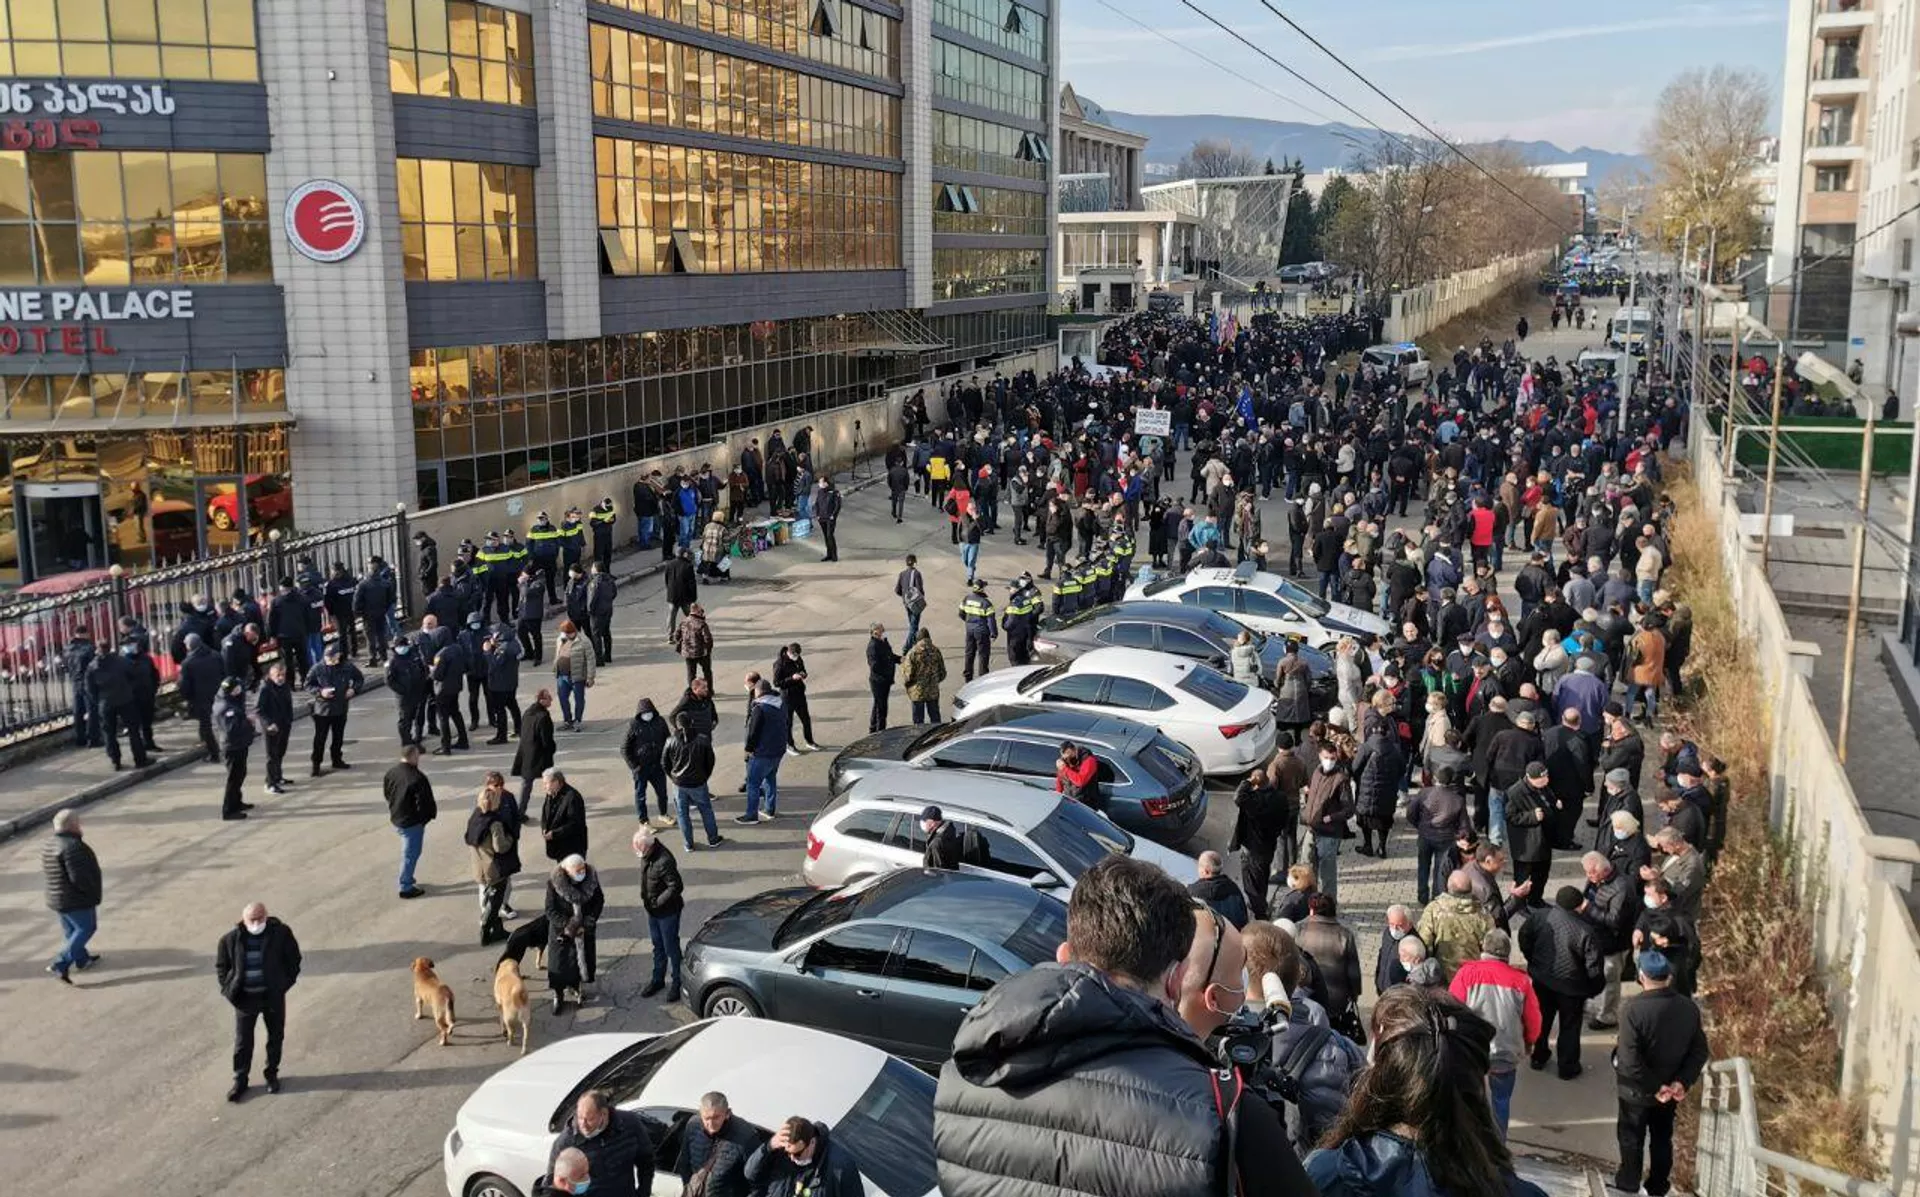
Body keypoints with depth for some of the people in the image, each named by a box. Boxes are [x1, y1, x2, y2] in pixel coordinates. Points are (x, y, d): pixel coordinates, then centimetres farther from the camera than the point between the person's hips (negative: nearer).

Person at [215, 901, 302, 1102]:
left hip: (273, 995, 0)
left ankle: (272, 1074, 34)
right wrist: (228, 990, -3)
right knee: (242, 1042, 8)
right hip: (245, 998, 0)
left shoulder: (281, 933, -14)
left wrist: (286, 982, -6)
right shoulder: (231, 939, -12)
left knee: (275, 1037, 15)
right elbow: (220, 966, 3)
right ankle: (240, 1081, 24)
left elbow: (293, 958, -1)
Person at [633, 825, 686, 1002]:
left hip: (667, 912, -8)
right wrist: (644, 898, 6)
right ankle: (657, 979, 36)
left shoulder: (664, 861, -31)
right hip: (652, 909, 8)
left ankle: (677, 982, 22)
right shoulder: (647, 856, -4)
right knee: (657, 946, 21)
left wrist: (657, 902, -23)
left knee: (671, 948, 7)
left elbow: (676, 886, -29)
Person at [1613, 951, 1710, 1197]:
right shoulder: (1689, 1008, -10)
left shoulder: (1633, 1010, -28)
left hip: (1636, 1090, -4)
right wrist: (1682, 1081, -11)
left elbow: (1630, 1061, -29)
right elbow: (1700, 1050, -5)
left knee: (1631, 1138, 18)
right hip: (1671, 1089, 4)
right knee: (1662, 1138, 23)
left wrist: (1653, 1087, -18)